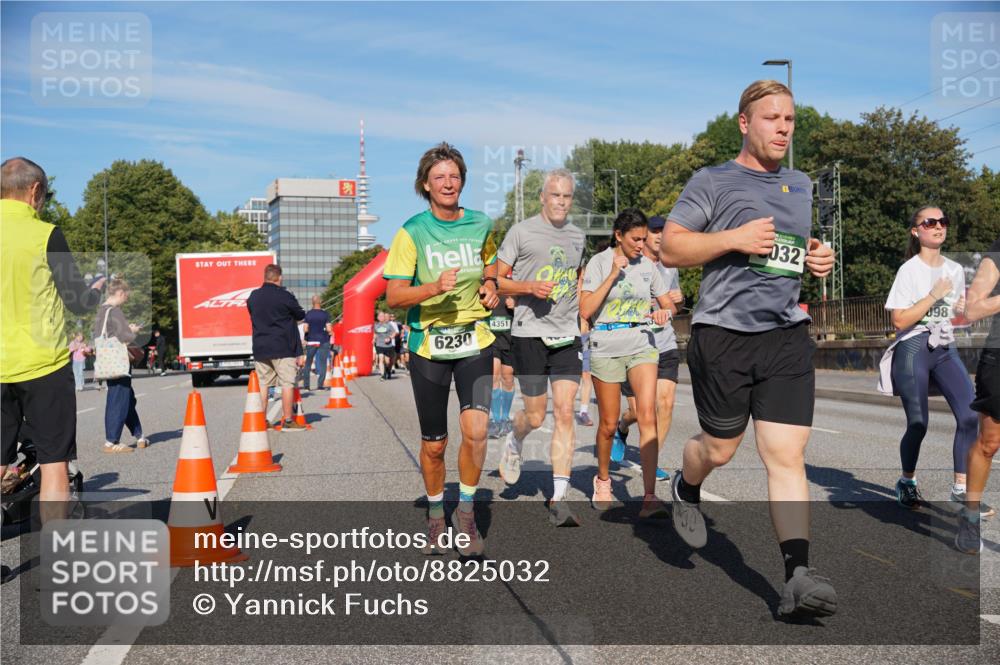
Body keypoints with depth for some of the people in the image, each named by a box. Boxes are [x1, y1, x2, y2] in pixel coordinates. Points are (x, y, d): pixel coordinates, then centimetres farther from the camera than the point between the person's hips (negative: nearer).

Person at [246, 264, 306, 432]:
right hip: (282, 348, -5)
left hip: (260, 348, 6)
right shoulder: (284, 296, -10)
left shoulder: (253, 296, 7)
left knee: (263, 383, 10)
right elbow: (301, 315, 1)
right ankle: (288, 421, -2)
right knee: (287, 383, -1)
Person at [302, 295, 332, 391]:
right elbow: (329, 329, -11)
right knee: (322, 363, 3)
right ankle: (320, 384, -3)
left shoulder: (308, 314, -1)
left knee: (308, 363, 13)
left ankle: (306, 384, 13)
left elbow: (305, 329, -5)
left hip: (311, 341, 2)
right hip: (323, 341, -2)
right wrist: (330, 331, 11)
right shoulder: (325, 314, -5)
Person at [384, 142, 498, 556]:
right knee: (434, 443, 8)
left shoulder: (481, 225, 5)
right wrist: (435, 288, -25)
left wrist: (490, 285, 2)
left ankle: (466, 511, 6)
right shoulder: (412, 232, -5)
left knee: (475, 429, -17)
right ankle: (435, 515, 32)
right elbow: (393, 295, -8)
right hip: (428, 343, -1)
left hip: (475, 339, 1)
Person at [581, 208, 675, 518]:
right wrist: (613, 275, -17)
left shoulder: (648, 265, 7)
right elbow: (586, 311, -12)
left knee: (648, 416, -15)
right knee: (608, 424, 7)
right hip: (606, 348, -2)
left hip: (642, 345, 2)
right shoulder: (599, 262, -3)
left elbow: (669, 304, 15)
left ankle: (650, 498, -15)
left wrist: (664, 312, -9)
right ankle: (602, 480, 34)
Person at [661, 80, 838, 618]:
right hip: (723, 333, -4)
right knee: (719, 449, 9)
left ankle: (797, 576, -6)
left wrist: (817, 260, 10)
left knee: (787, 456, -5)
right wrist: (733, 238, -17)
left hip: (788, 334, 4)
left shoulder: (801, 186, 19)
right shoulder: (712, 181, 0)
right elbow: (670, 249, -4)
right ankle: (684, 491, 43)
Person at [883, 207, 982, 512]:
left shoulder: (956, 269, 11)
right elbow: (899, 320, -15)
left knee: (971, 415, -10)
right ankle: (907, 482, 21)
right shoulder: (909, 270, -8)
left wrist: (963, 312, 2)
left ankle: (961, 487, 1)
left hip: (945, 349, 6)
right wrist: (934, 295, -18)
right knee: (918, 424, -4)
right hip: (913, 350, -5)